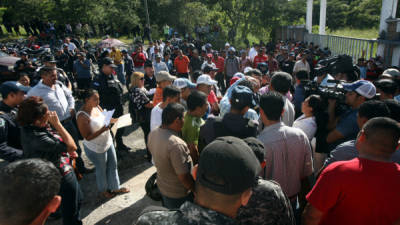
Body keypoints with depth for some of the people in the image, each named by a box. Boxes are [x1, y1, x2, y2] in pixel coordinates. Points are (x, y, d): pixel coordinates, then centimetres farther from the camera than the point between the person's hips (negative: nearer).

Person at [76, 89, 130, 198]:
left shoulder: (97, 107, -5)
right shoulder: (82, 116, -26)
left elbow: (104, 119, 11)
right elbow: (88, 137, -24)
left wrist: (115, 120, -8)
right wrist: (102, 130, -36)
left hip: (108, 142, 7)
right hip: (96, 148, -7)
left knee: (113, 165, 20)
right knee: (101, 169, 16)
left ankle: (115, 187, 41)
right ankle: (103, 190, 42)